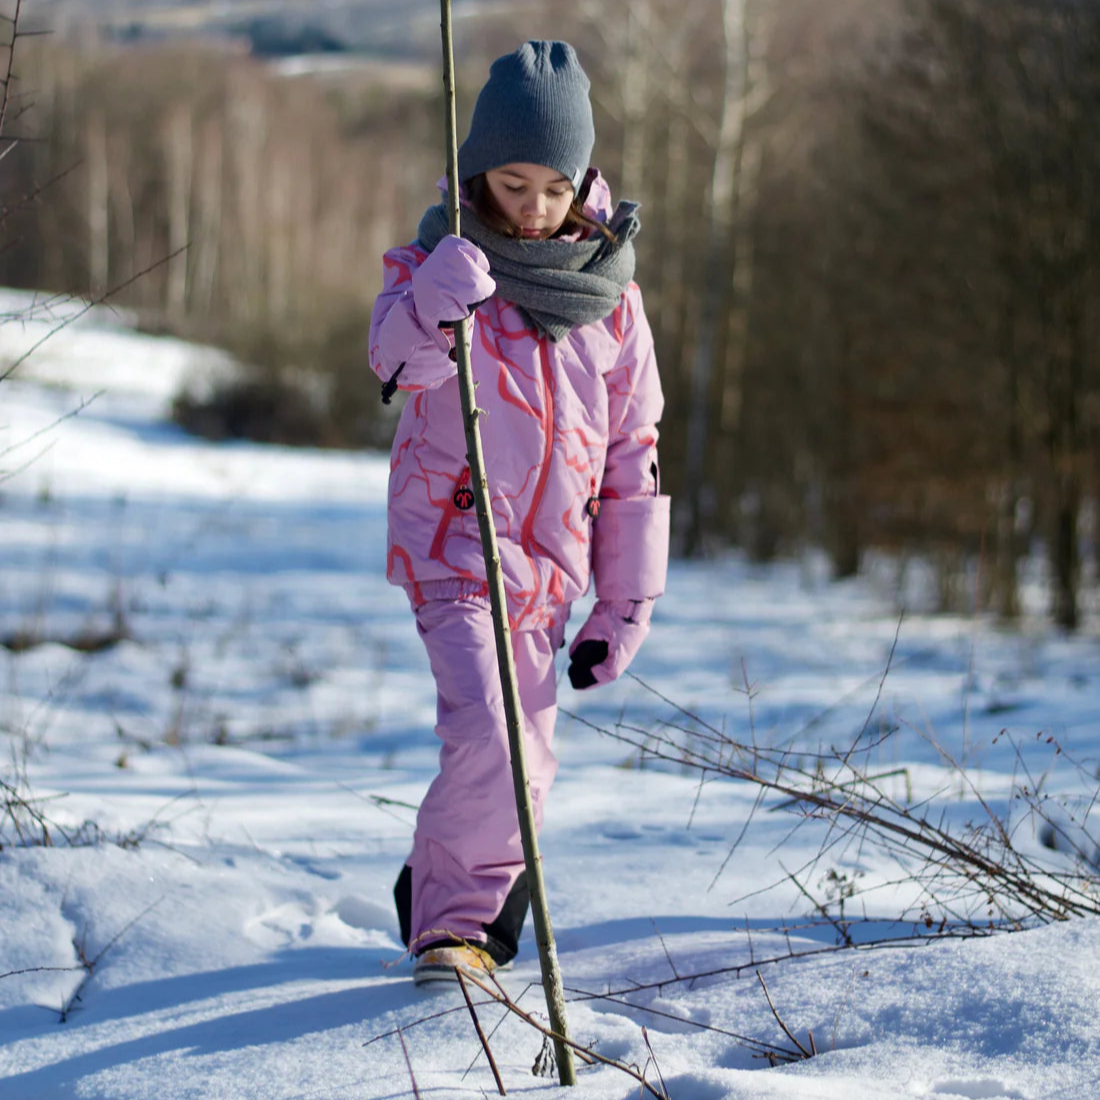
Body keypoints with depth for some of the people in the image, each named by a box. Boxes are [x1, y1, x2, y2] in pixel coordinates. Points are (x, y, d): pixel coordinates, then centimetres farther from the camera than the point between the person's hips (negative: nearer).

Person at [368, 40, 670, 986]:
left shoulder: (609, 295, 5)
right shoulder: (442, 259, -4)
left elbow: (632, 454, 9)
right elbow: (396, 358, -25)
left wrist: (625, 604, 8)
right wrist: (433, 306, -47)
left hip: (550, 562, 5)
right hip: (452, 543, -5)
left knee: (525, 757, 11)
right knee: (487, 736, -20)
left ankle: (440, 895, 32)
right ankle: (451, 922, -5)